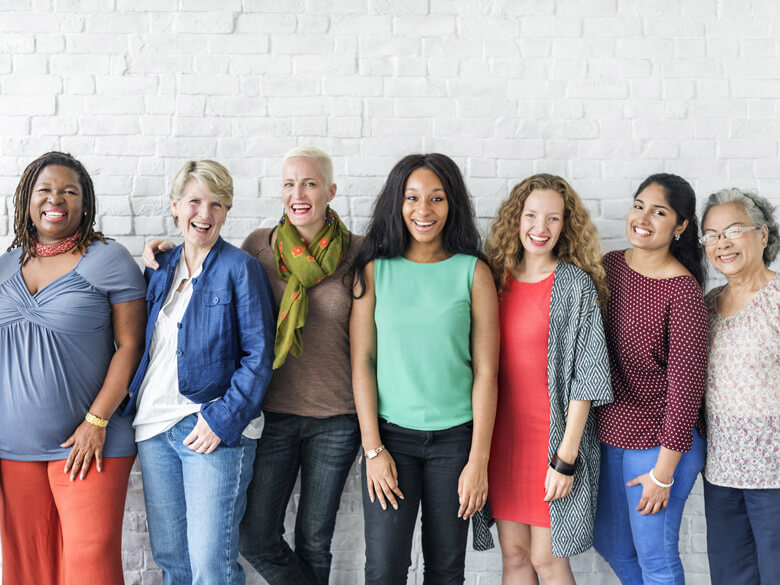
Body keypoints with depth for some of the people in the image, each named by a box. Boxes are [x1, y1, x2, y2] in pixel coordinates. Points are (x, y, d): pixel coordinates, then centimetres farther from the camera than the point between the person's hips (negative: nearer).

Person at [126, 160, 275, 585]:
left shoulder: (240, 268, -4)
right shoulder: (158, 270, 13)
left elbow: (259, 355, -8)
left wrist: (222, 419, -16)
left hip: (214, 429, -6)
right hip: (154, 427, 6)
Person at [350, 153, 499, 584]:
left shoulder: (473, 272, -2)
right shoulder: (374, 269, 1)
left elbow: (485, 371, -3)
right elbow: (361, 361, 0)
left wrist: (478, 460, -6)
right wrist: (373, 448, -5)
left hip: (454, 436, 0)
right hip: (391, 434, 0)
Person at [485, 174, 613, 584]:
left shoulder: (576, 284, -7)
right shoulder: (496, 277, 5)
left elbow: (585, 374, -10)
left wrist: (566, 456, -14)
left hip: (552, 435, -4)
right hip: (502, 432, 4)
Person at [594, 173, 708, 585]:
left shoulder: (683, 292, -19)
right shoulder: (610, 265, 1)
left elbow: (685, 384, -17)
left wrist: (663, 472, -15)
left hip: (660, 443, -7)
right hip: (610, 433, 7)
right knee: (610, 544, 21)